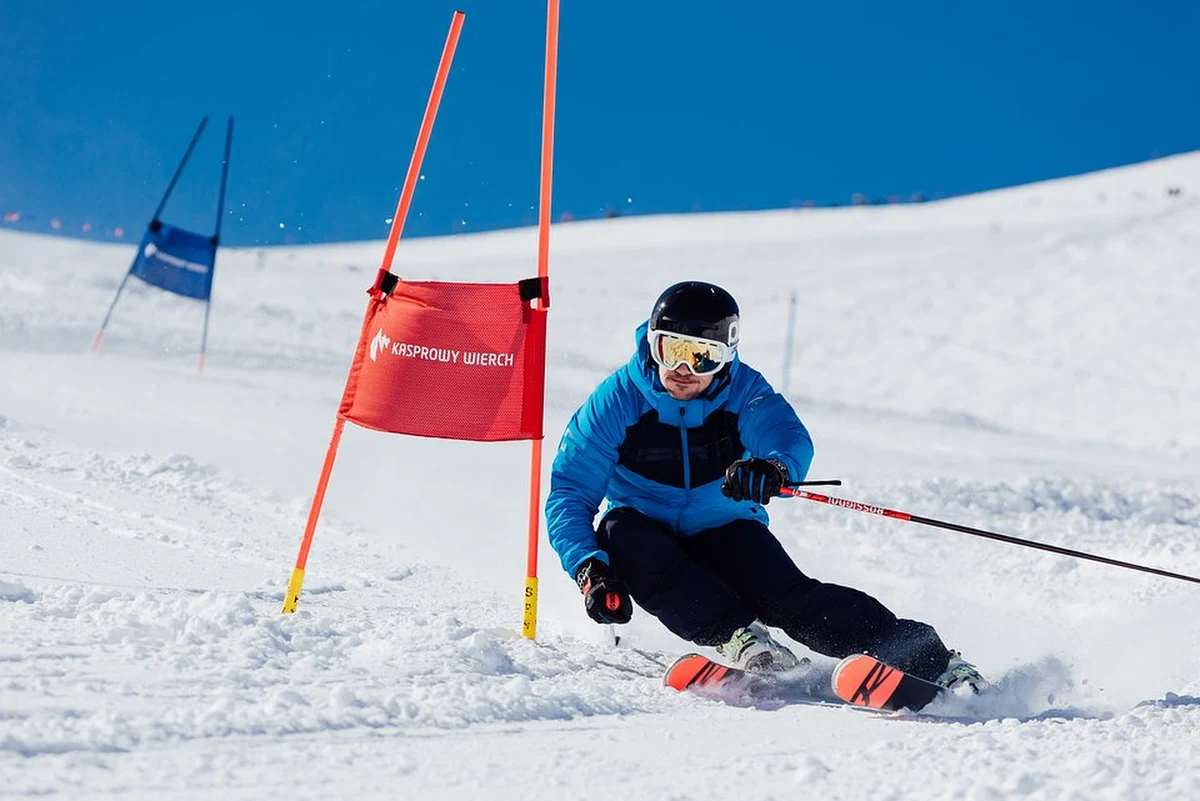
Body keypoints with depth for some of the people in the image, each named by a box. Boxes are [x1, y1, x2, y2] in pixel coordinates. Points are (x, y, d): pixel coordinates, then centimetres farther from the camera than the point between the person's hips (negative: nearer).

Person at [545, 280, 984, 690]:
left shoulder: (744, 392, -11)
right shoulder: (617, 401, -13)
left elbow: (790, 438, -31)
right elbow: (569, 494, -13)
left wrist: (774, 468, -56)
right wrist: (589, 569, -31)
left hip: (725, 534, 0)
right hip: (648, 532, 1)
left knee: (791, 597, -26)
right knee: (621, 532, -33)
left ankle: (929, 659, -25)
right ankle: (737, 635, -37)